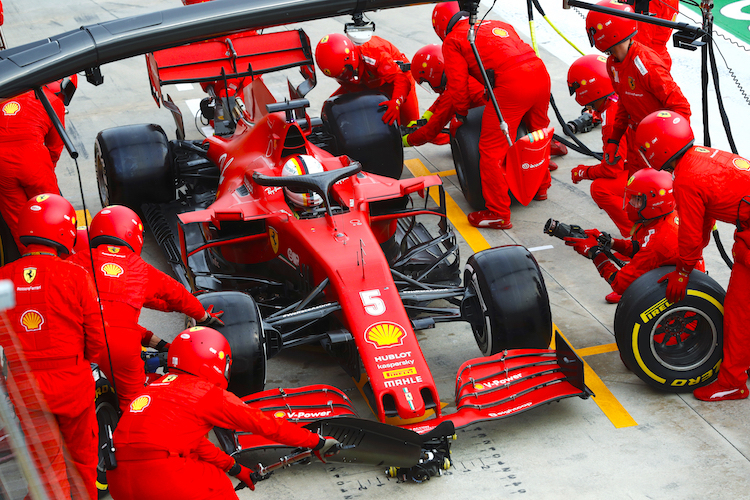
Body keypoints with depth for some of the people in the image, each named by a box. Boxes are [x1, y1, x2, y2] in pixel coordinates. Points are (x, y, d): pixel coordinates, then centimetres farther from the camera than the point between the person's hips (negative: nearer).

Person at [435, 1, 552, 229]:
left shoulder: (452, 40, 10)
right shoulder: (498, 25, 30)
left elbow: (458, 84, 7)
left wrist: (460, 115, 24)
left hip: (511, 85, -8)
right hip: (541, 73, 8)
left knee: (492, 149, 1)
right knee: (537, 132, 29)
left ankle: (498, 213, 5)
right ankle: (540, 187, 46)